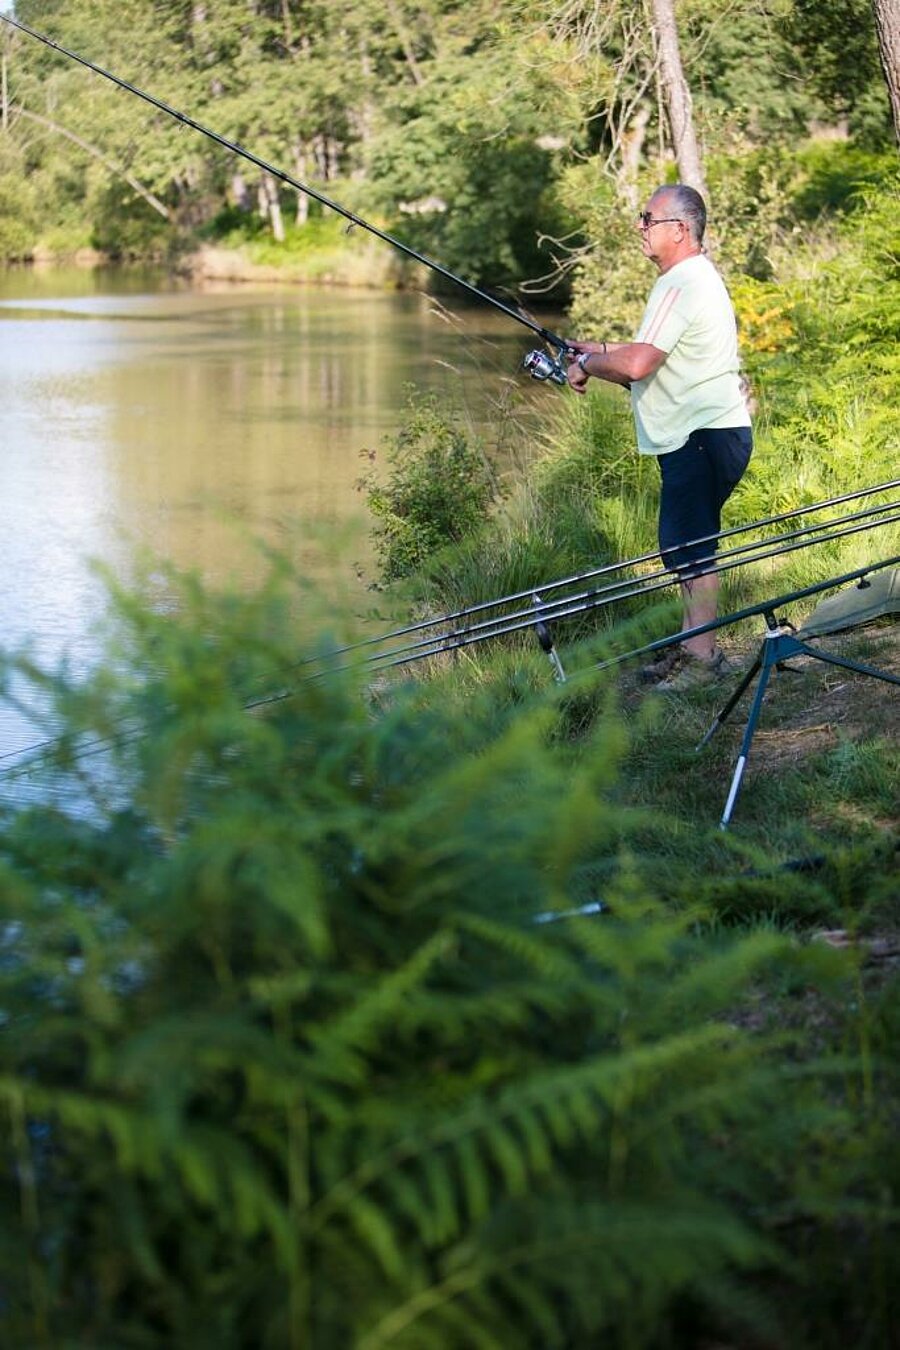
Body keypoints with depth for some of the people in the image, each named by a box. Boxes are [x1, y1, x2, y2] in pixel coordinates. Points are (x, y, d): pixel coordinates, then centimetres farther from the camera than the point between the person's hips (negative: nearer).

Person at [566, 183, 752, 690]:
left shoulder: (681, 286, -17)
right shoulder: (699, 277, 18)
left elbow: (636, 365, -25)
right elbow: (655, 361, 26)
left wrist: (587, 366, -7)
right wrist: (603, 351, 16)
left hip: (705, 438, -11)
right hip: (704, 434, 11)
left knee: (690, 546, -8)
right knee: (686, 544, 15)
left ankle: (704, 655, -5)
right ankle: (690, 645, 21)